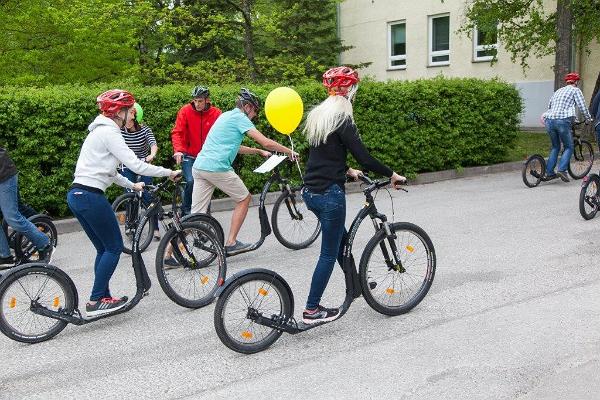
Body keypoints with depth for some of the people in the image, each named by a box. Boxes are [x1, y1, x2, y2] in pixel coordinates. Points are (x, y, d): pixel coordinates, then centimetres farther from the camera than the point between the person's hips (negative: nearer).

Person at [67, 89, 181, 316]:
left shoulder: (101, 130, 18)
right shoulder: (108, 132, -12)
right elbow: (136, 165, -17)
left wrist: (132, 186, 31)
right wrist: (169, 173, -9)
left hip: (77, 195, 10)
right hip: (90, 196, -10)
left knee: (104, 248, 15)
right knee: (114, 247, 0)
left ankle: (103, 297, 20)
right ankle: (95, 302, 2)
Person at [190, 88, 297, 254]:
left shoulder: (226, 116, 26)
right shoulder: (240, 117, -2)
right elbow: (266, 142, -8)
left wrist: (259, 151, 39)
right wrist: (289, 151, 4)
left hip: (199, 166, 8)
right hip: (217, 167, -8)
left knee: (196, 214, 6)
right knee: (244, 199, 12)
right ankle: (231, 243, 12)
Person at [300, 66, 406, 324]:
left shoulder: (317, 116, 12)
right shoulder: (342, 120, -14)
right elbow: (363, 157, -16)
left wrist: (347, 170, 31)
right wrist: (391, 174, -4)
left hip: (311, 191, 9)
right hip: (329, 194, -9)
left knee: (341, 239, 24)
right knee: (329, 252, 2)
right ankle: (312, 310, 9)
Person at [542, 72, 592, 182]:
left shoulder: (558, 91, 27)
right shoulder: (575, 90, 9)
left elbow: (549, 107, 29)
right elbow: (582, 107, 3)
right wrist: (588, 118, 17)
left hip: (549, 120, 6)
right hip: (562, 120, -6)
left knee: (555, 147, 19)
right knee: (569, 147, 7)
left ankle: (549, 173, 13)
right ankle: (562, 170, -11)